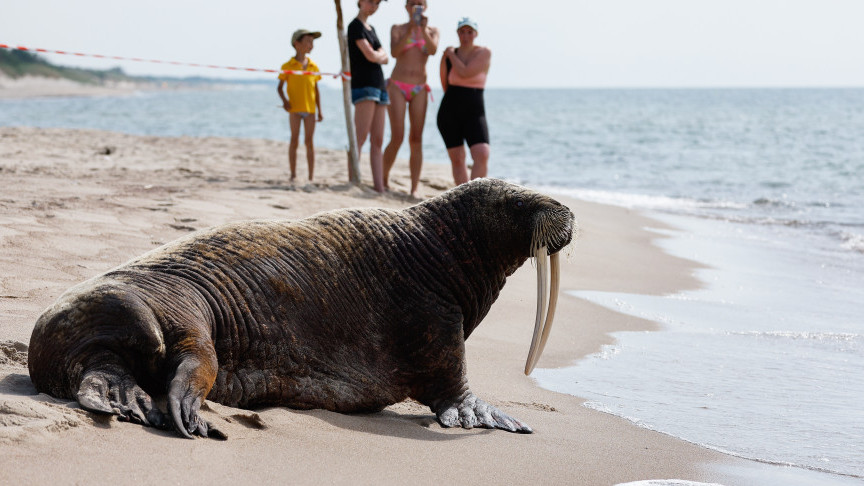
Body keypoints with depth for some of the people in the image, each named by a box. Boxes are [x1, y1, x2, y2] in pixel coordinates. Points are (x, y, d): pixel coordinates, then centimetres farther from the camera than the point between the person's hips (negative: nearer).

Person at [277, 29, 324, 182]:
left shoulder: (313, 66, 7)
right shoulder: (288, 66, -1)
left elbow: (316, 90, 11)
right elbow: (280, 87, 3)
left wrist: (319, 111, 10)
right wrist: (284, 100, -15)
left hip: (310, 109, 2)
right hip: (295, 108, -2)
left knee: (309, 141, 3)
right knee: (294, 140, -1)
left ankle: (312, 175, 6)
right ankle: (293, 174, 4)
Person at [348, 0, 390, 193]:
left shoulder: (371, 29, 22)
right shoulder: (355, 26, -4)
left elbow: (385, 58, 16)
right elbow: (370, 56, -12)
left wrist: (377, 56, -4)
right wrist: (379, 55, 8)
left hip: (379, 86, 8)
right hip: (363, 85, -8)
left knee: (377, 141, 3)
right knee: (360, 138, -15)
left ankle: (379, 187, 0)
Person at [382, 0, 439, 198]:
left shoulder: (432, 31, 10)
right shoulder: (397, 29, 5)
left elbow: (433, 50, -10)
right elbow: (394, 52, -12)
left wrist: (424, 30, -25)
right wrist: (410, 30, -22)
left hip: (419, 89, 2)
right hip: (398, 85, -2)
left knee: (417, 139, -5)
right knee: (397, 138, -12)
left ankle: (414, 188, -5)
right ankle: (384, 177, 8)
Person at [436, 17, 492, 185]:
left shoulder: (484, 53, -4)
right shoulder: (448, 55, 4)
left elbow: (465, 73, -17)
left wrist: (451, 55, -5)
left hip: (474, 113, -2)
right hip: (449, 113, 2)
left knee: (482, 156, -19)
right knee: (457, 159, 5)